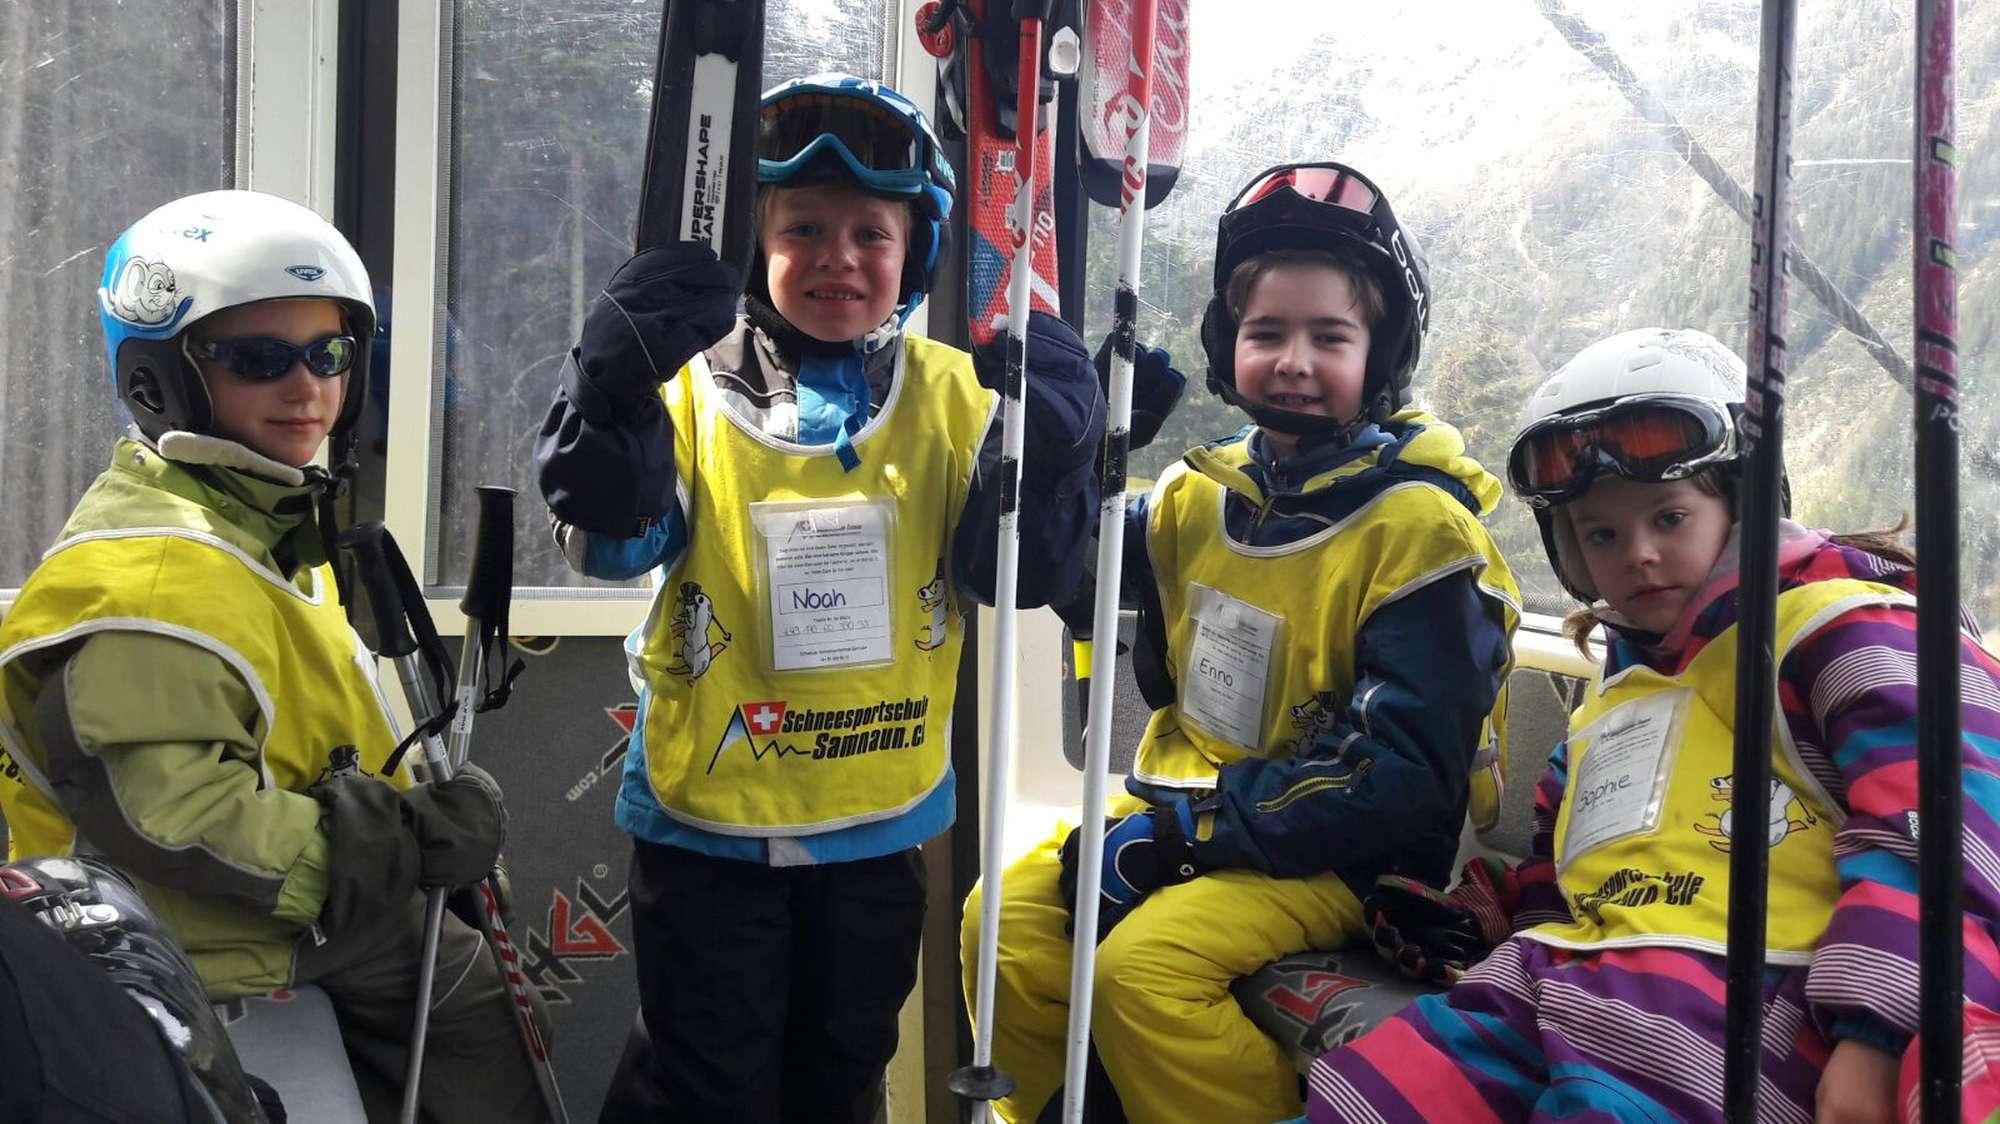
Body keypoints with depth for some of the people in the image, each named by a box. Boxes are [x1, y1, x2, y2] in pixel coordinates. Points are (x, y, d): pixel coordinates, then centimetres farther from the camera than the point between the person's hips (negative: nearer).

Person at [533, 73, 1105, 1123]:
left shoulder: (954, 395, -3)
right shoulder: (692, 381, -10)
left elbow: (1016, 572, -7)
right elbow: (611, 540, -19)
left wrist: (1046, 445, -25)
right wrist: (615, 390, -35)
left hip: (882, 816, 3)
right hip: (708, 811, -2)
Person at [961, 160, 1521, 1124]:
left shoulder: (1418, 528, -16)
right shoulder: (1203, 493, 4)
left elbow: (1405, 777, -20)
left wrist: (1187, 828, -22)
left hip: (1344, 855, -6)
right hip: (1185, 809, 7)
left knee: (1143, 969, -26)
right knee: (1008, 921, -9)